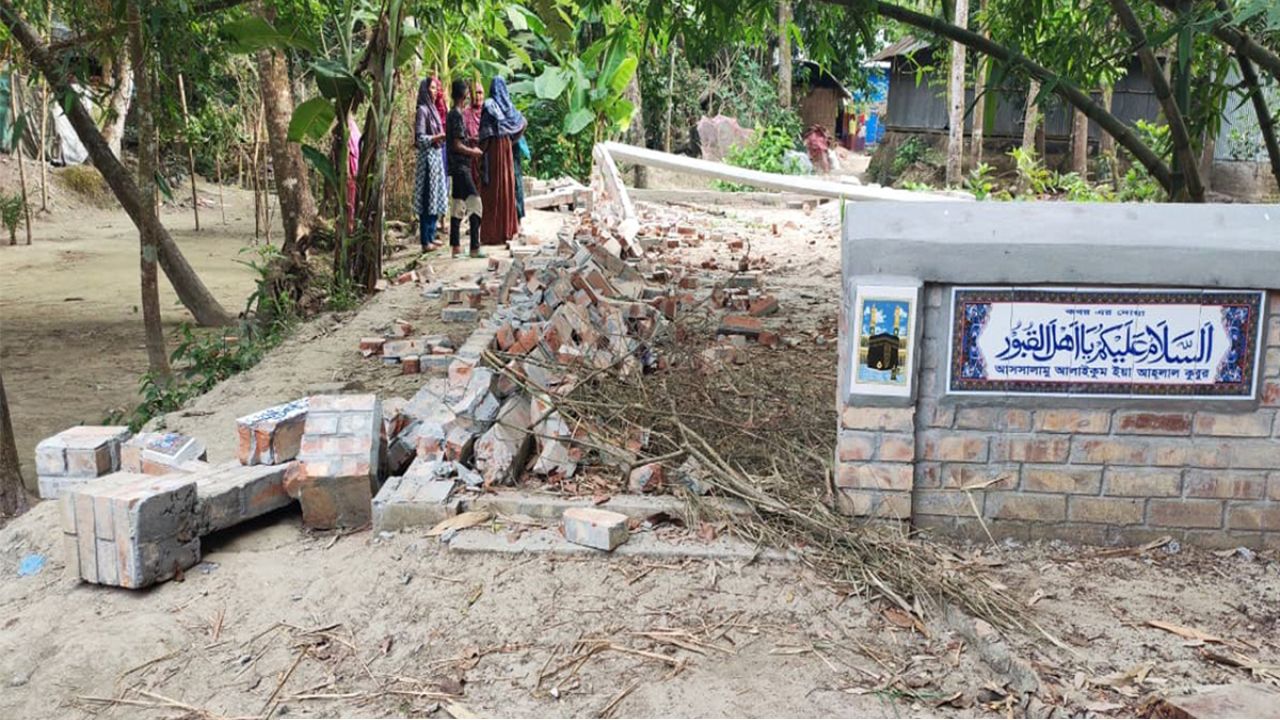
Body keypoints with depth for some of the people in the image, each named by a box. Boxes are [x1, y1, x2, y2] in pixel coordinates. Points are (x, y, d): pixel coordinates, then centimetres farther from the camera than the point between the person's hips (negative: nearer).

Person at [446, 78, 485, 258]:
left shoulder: (452, 114, 15)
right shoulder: (458, 115, -14)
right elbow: (457, 145, -17)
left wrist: (470, 147, 17)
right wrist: (473, 152, -4)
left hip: (456, 167, 10)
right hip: (461, 166, -10)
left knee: (458, 205, 11)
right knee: (475, 203, -13)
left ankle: (456, 247, 13)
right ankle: (474, 247, -18)